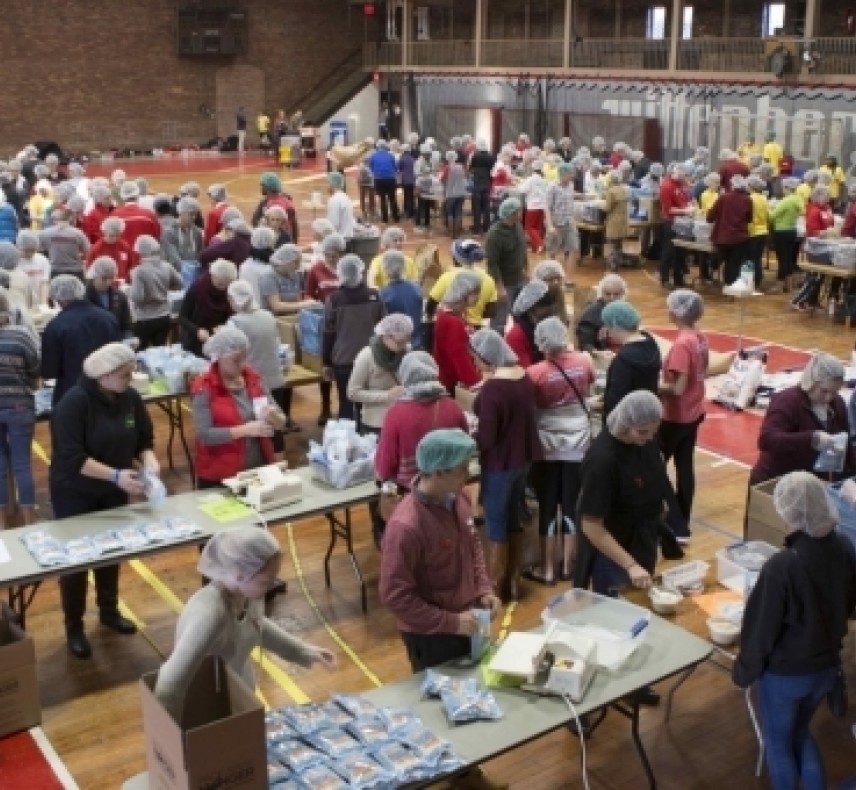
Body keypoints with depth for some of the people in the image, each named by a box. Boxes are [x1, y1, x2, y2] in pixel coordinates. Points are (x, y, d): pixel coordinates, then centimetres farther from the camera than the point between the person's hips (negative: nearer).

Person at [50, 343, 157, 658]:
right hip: (75, 493, -6)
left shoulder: (131, 397, -8)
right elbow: (72, 458, -30)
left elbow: (144, 439, 2)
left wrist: (149, 461, -20)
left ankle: (109, 610, 38)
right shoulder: (73, 403, -26)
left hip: (113, 491, 6)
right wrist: (115, 475, -36)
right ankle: (74, 626, 20)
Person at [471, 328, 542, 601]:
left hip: (499, 463, -8)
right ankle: (514, 581, 30)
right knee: (513, 518, 19)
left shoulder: (492, 387, -24)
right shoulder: (524, 377, 0)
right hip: (523, 458, 8)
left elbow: (486, 438, -21)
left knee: (496, 524, 6)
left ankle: (495, 587, 16)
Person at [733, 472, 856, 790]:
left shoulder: (782, 566, -32)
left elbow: (761, 628, -20)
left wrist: (744, 671, -3)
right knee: (800, 732, 29)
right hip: (827, 665, 6)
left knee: (778, 743, 20)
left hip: (785, 673, -6)